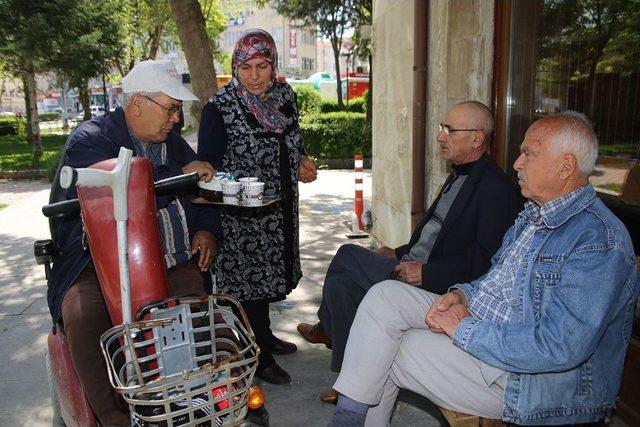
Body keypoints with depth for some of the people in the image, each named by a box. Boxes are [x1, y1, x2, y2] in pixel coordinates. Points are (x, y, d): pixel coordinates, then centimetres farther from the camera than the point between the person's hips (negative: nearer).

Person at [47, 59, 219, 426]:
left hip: (174, 261, 4)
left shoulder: (173, 142, 18)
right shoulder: (89, 140, -1)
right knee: (83, 320, -30)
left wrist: (206, 230, 6)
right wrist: (180, 175, -15)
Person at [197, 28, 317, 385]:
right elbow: (208, 162, -16)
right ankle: (259, 358, 20)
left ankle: (265, 335, 42)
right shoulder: (220, 107, -14)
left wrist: (302, 161, 2)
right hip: (241, 216, -6)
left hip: (282, 209, 7)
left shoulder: (285, 95, 4)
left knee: (268, 271, 20)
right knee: (249, 275, 2)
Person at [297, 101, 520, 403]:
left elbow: (484, 259, -21)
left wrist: (427, 273, -22)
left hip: (437, 288, -10)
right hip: (412, 269, 10)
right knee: (340, 283, 0)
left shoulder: (496, 188, -15)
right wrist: (400, 254, 13)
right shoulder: (459, 176, 16)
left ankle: (327, 329, 12)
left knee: (347, 256, -14)